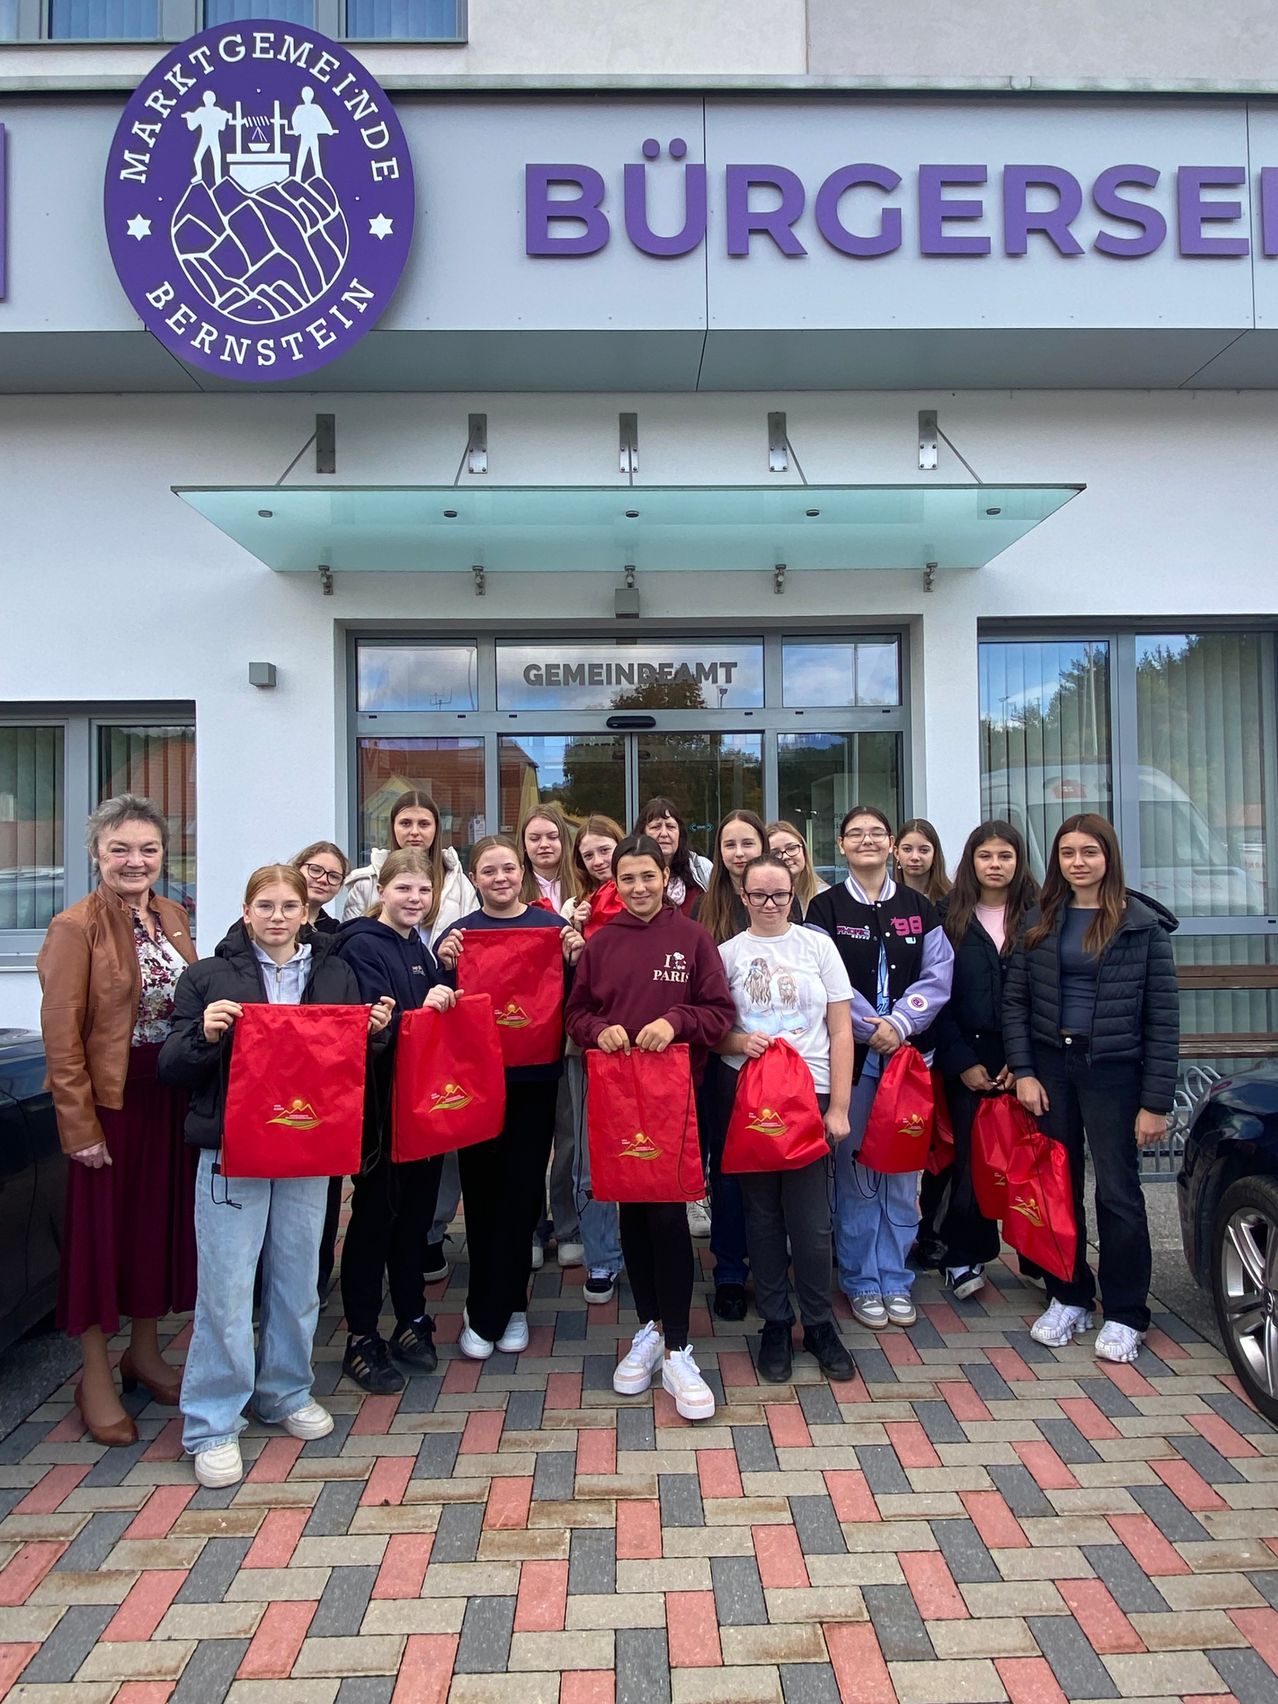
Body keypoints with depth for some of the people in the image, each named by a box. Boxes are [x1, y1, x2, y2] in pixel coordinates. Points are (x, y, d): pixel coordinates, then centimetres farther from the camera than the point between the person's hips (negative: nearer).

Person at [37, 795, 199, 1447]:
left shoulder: (172, 917, 5)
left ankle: (144, 1352, 34)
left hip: (170, 1097, 6)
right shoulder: (75, 927, -12)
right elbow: (61, 1035, -13)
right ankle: (95, 1376, 25)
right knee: (102, 1227, 7)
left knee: (162, 1219, 15)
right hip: (108, 1100, -6)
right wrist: (79, 1125, -14)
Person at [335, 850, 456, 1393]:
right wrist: (420, 1009, -35)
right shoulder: (362, 945, -9)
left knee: (417, 1207, 15)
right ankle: (361, 1340, 16)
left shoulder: (420, 948, 12)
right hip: (381, 1101, -7)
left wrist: (444, 997, -3)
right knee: (376, 1212, 3)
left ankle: (411, 1323, 30)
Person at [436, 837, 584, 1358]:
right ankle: (505, 1307, 23)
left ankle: (488, 1311, 20)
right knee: (481, 1188, 6)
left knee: (522, 1189, 4)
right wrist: (444, 964, -15)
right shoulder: (459, 933, 4)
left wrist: (575, 959, -15)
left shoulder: (551, 925, 1)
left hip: (534, 1077, 0)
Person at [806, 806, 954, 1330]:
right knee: (854, 1167, 3)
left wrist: (898, 1023, -13)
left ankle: (896, 1279, 21)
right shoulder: (826, 907, 3)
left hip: (907, 1049, 2)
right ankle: (861, 1281, 16)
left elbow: (938, 976, 0)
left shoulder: (919, 908, 10)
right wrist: (870, 1029, -15)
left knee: (902, 1167, 7)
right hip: (849, 1053, -2)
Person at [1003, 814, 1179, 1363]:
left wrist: (1156, 1101, -9)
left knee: (1117, 1190, 4)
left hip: (1113, 1070, -3)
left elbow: (1162, 1015, -6)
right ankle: (1068, 1298, 26)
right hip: (1050, 1065, 3)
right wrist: (1023, 1071, -5)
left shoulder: (1143, 923, -5)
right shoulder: (1040, 921, 4)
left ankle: (1124, 1315, 20)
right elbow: (1014, 1000, 4)